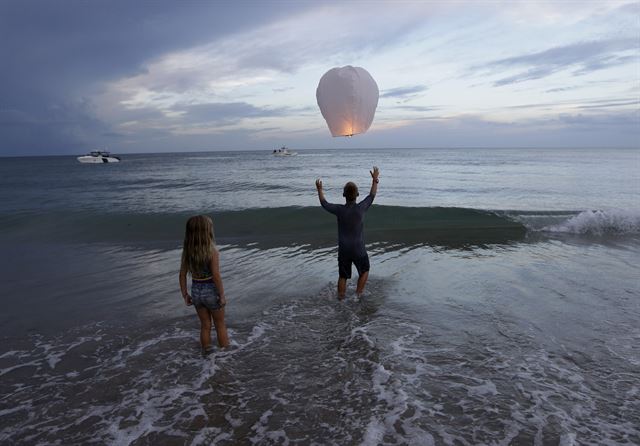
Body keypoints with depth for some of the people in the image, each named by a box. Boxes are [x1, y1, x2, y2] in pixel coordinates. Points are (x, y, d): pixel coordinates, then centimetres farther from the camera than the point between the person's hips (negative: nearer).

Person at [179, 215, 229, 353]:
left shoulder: (187, 250, -5)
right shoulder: (212, 251, -20)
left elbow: (182, 275, -1)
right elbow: (216, 276, -21)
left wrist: (185, 294, 9)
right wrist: (222, 295, -11)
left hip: (196, 291, 4)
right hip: (211, 291, -4)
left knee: (205, 325, 22)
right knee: (220, 325, 16)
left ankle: (206, 353, 33)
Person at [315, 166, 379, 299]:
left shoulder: (339, 210, -16)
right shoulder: (361, 208, -19)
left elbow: (324, 204, 4)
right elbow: (372, 196, 1)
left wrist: (319, 189, 19)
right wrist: (375, 180, 14)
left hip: (343, 250, 1)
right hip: (358, 250, -1)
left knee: (342, 276, 16)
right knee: (364, 271, 24)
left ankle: (341, 300, 24)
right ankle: (357, 296, 22)